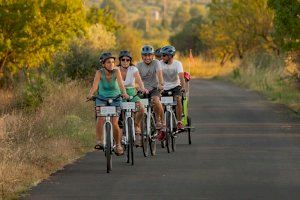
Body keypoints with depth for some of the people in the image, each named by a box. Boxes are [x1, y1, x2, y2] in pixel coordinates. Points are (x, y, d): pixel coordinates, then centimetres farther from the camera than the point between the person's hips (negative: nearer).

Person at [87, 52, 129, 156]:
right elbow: (95, 85, -30)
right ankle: (99, 141, -22)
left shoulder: (116, 71, -16)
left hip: (115, 98, 0)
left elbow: (120, 83, -30)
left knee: (114, 123, -8)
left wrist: (124, 93, -49)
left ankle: (118, 145, 12)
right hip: (102, 98, 0)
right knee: (101, 118, -26)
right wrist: (90, 94, -49)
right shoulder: (99, 73, -16)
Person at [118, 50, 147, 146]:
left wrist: (142, 88, -44)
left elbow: (139, 80, -24)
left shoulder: (133, 69, -7)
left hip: (131, 93, 0)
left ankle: (136, 126, 2)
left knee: (141, 108, -25)